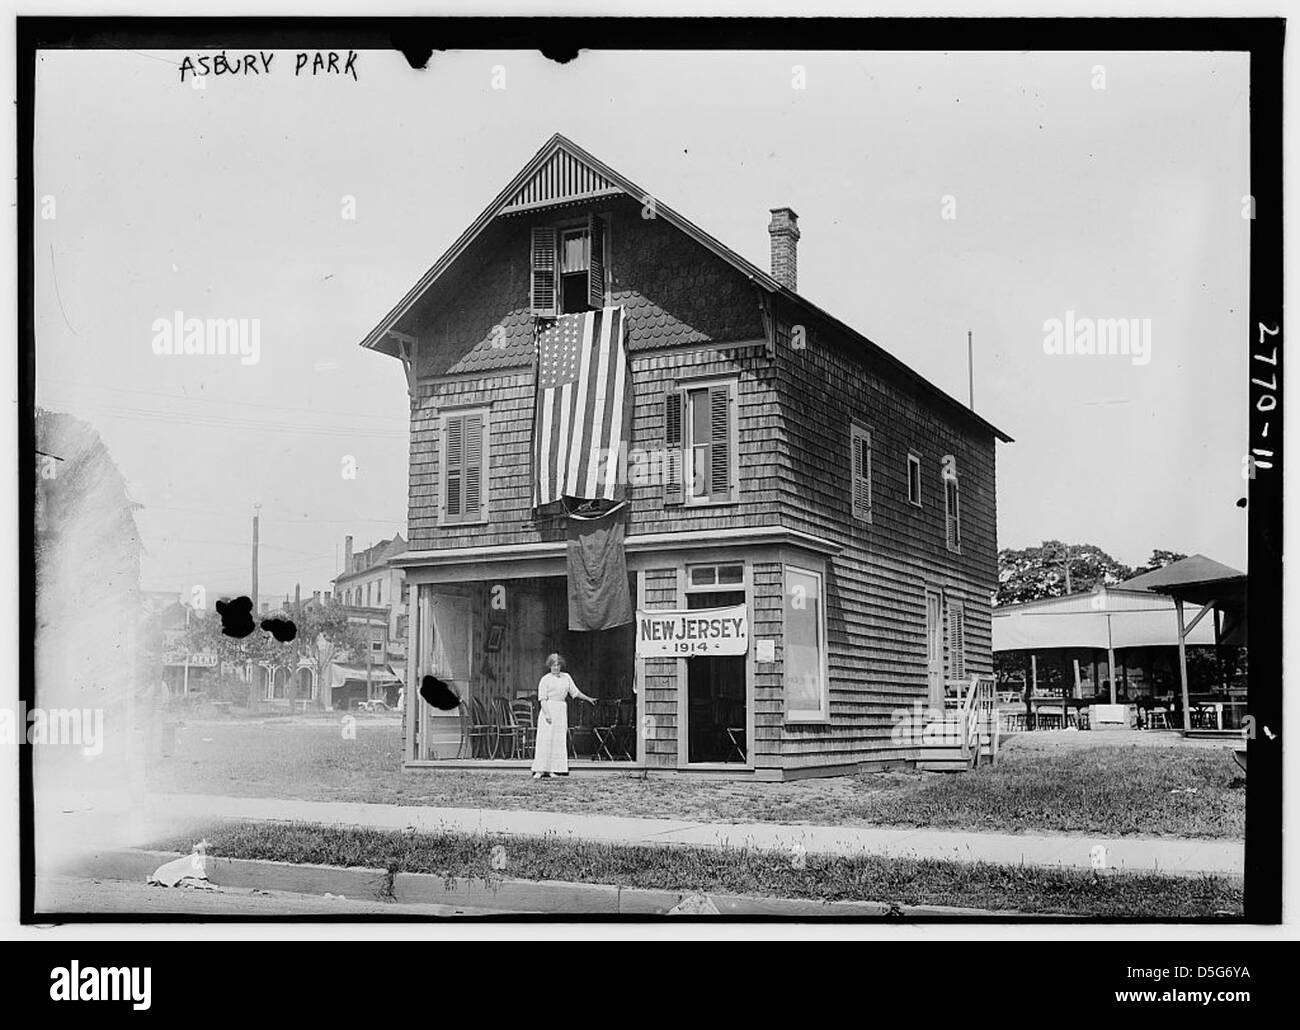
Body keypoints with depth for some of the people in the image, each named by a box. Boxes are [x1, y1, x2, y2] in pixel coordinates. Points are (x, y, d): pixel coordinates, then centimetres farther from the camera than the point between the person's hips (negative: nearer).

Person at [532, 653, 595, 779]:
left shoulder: (566, 677, 14)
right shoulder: (545, 679, 0)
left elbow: (575, 692, 23)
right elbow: (542, 699, -7)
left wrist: (588, 698, 25)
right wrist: (547, 714, -18)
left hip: (562, 711, 5)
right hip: (548, 709, -5)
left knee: (559, 740, 0)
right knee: (545, 739, -9)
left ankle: (553, 770, 3)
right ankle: (540, 770, -9)